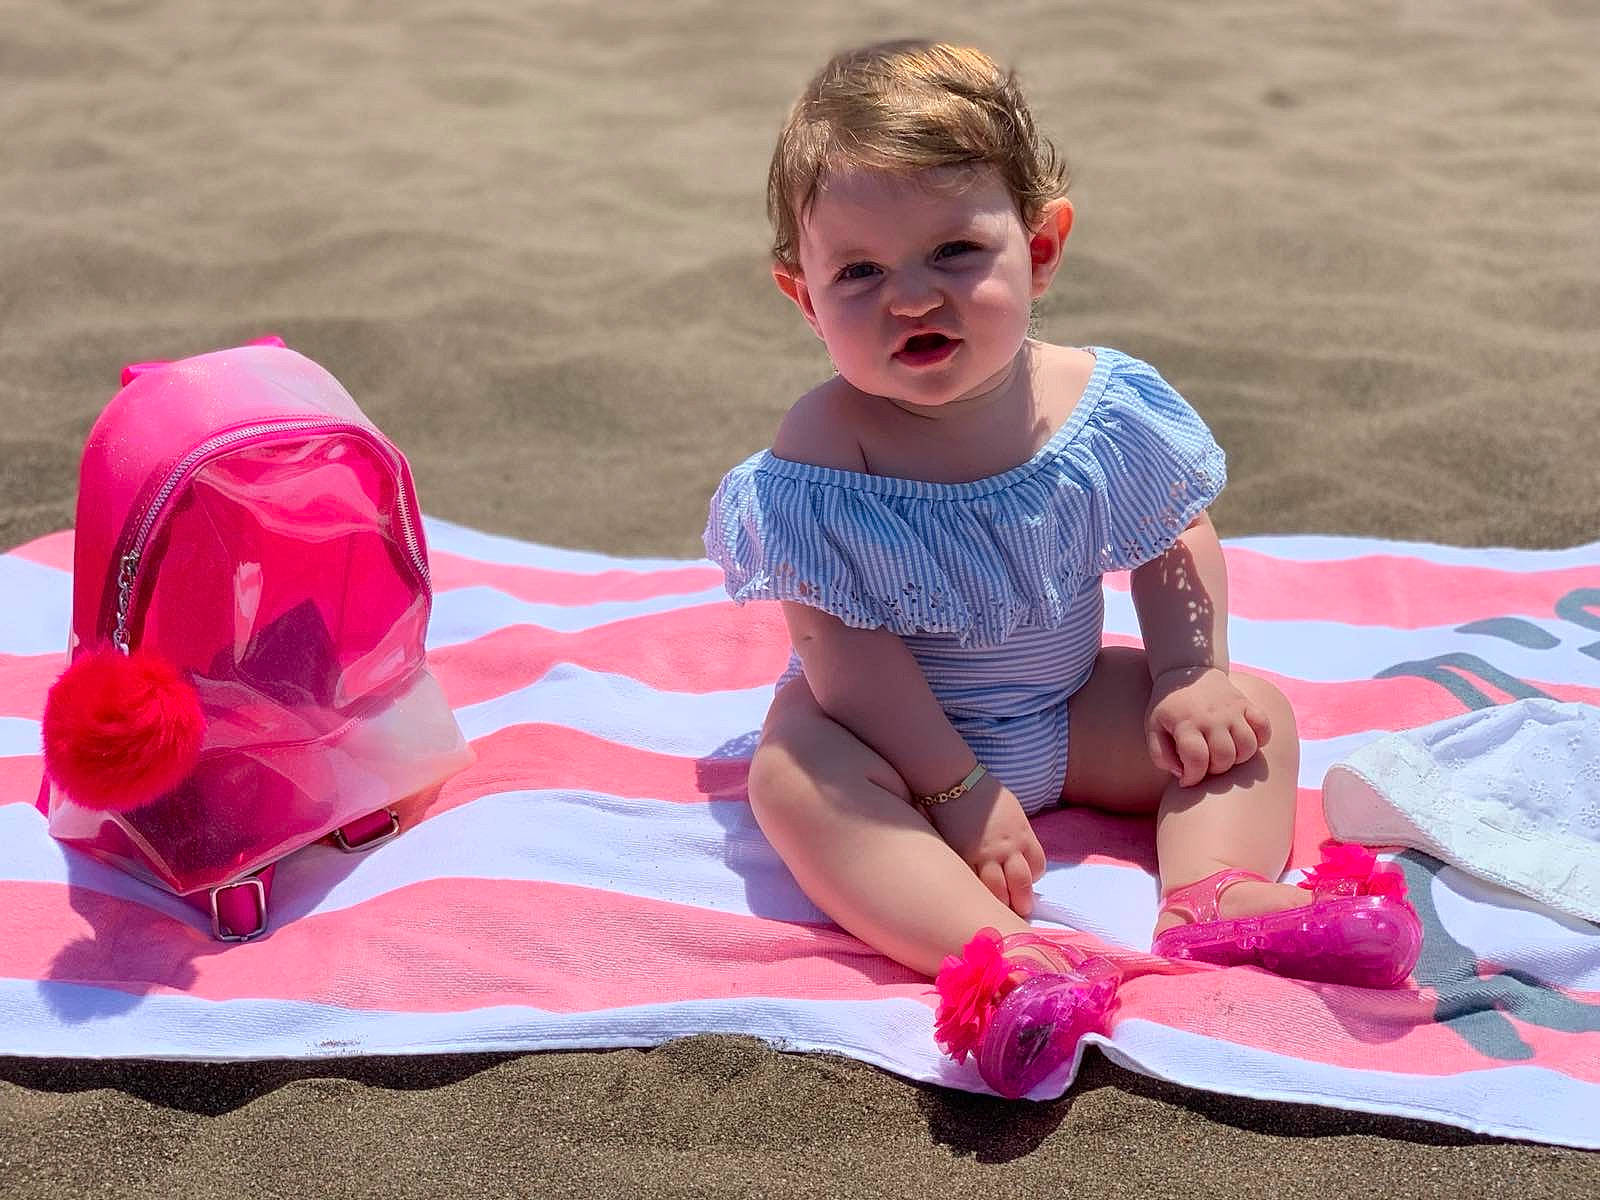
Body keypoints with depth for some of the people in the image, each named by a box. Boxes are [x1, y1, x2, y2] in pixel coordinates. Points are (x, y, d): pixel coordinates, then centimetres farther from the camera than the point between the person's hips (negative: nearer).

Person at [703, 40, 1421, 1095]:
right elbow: (843, 649, -24)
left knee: (1250, 712, -7)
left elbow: (1178, 542, 4)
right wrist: (957, 787, -26)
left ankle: (1213, 899, -28)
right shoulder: (826, 449, -24)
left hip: (1068, 712, 4)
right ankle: (991, 950, -49)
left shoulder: (1100, 403, -13)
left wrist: (1191, 675, -9)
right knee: (791, 771, -33)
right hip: (903, 732, -4)